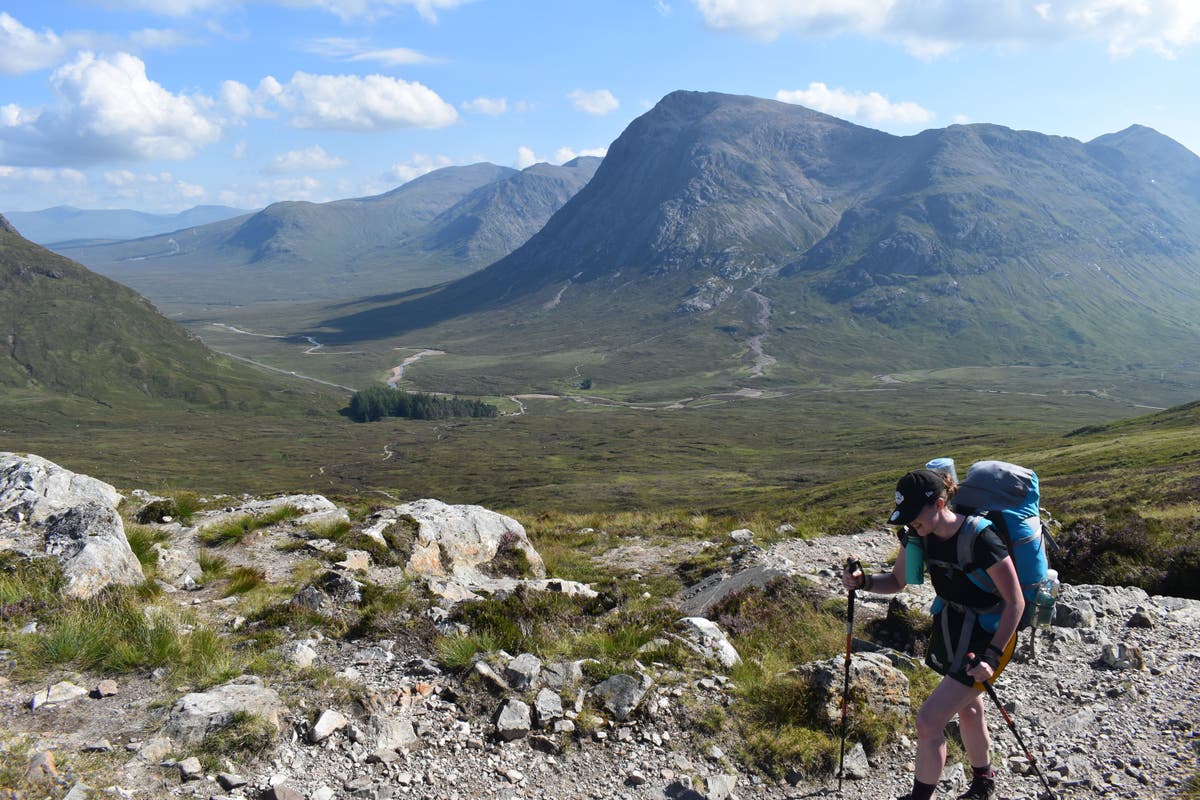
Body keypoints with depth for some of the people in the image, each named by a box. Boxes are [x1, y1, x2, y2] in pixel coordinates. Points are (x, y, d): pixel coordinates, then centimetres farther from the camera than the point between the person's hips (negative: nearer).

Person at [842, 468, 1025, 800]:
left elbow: (1015, 603, -24)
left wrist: (992, 657, -28)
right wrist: (862, 581, -17)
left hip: (986, 635, -7)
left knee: (929, 721, -11)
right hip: (949, 625, 7)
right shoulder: (919, 533, -11)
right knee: (967, 710, 28)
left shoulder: (980, 538, -31)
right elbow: (896, 581, 3)